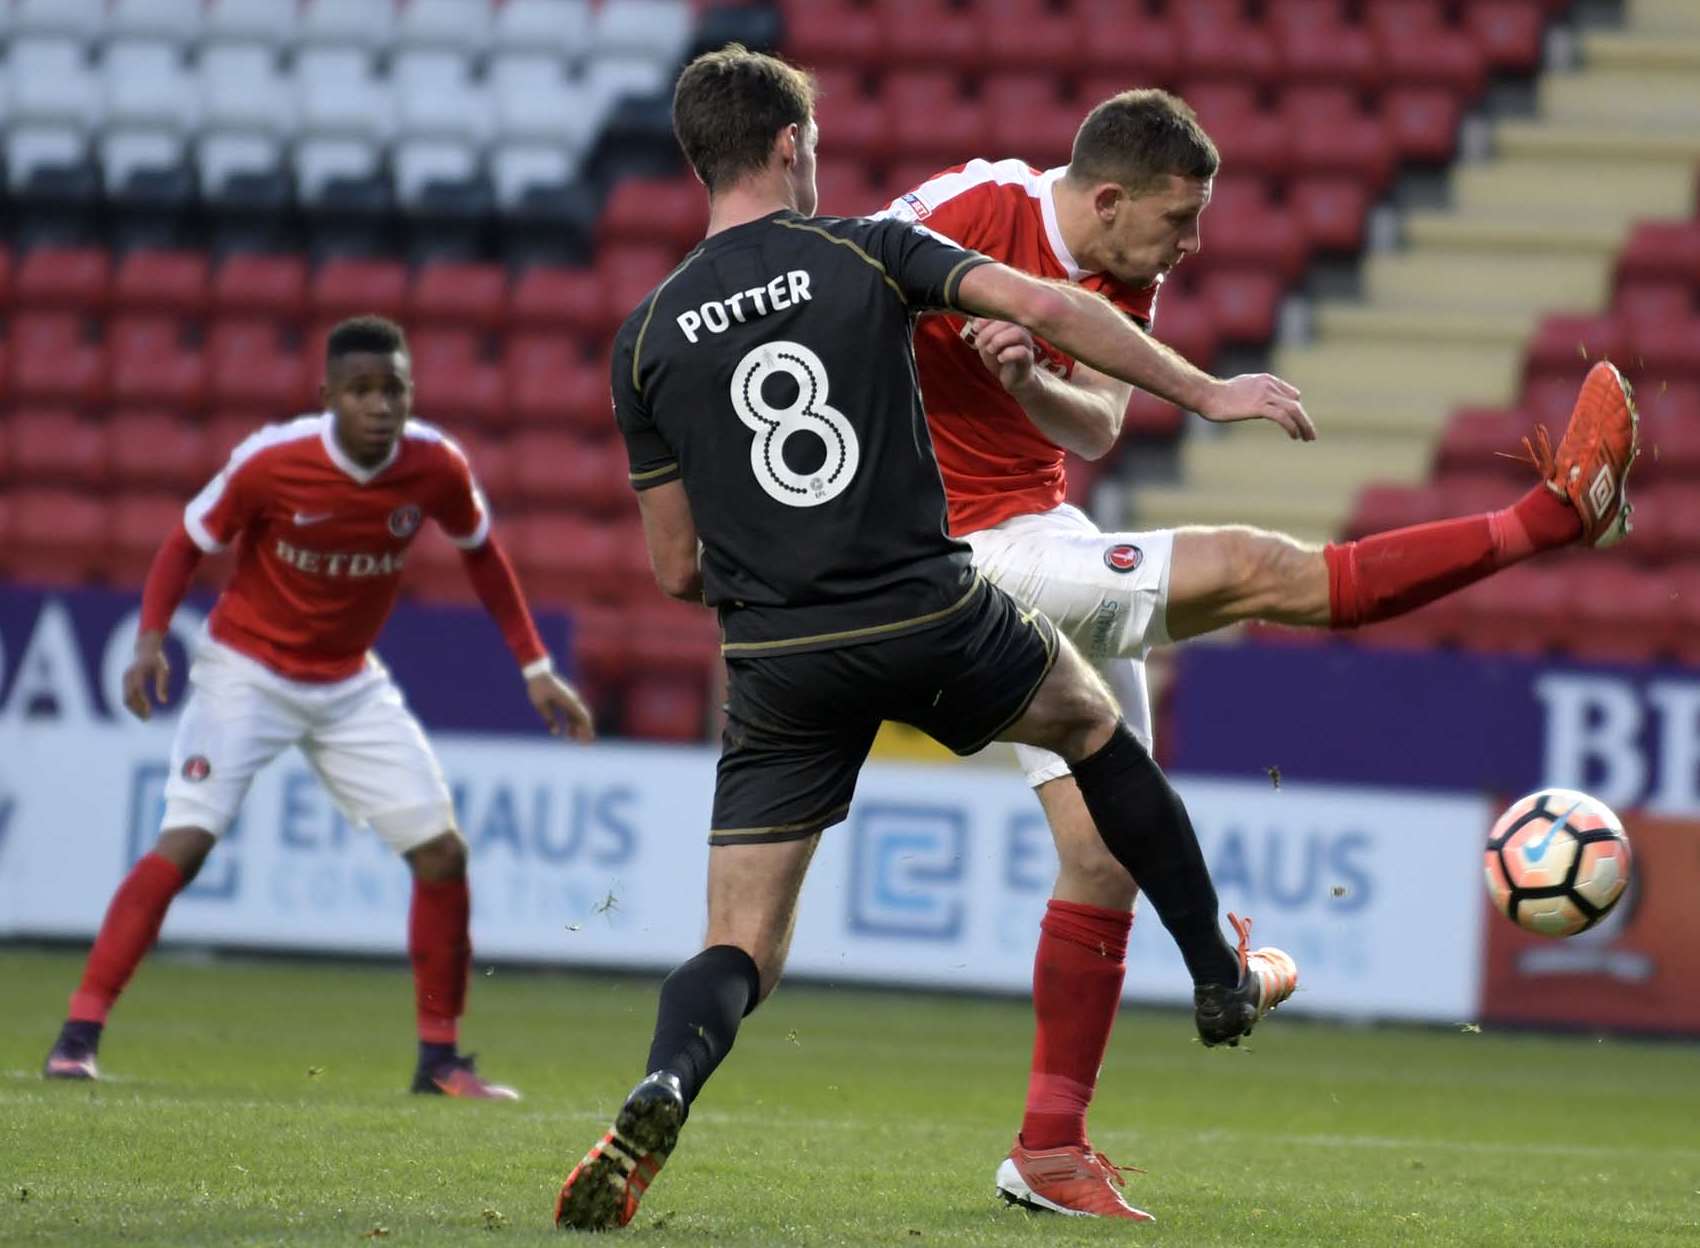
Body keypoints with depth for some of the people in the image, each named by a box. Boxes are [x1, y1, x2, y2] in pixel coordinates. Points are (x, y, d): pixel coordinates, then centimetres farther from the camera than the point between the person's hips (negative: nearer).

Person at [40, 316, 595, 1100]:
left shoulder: (436, 467, -13)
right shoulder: (270, 462, -22)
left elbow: (481, 555, 6)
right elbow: (188, 543, -8)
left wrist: (535, 668, 3)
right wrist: (151, 638, -23)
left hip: (350, 684, 4)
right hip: (246, 673, -4)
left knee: (442, 854, -3)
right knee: (183, 844, -20)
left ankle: (439, 1059, 10)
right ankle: (78, 1035, -14)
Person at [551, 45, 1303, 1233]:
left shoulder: (648, 336, 5)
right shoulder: (869, 254, -1)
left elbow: (675, 568, 8)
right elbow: (1041, 306, -13)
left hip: (778, 666, 1)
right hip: (932, 614, -1)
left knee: (739, 955, 3)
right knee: (1095, 723, 30)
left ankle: (660, 1093, -30)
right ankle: (1224, 980, 39)